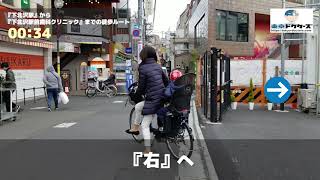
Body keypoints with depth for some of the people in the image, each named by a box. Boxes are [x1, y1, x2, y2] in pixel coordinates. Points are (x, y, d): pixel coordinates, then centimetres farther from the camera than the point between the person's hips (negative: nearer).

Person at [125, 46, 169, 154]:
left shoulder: (143, 68, -11)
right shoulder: (158, 66, 9)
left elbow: (141, 87, -8)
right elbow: (166, 81, 15)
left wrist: (136, 94, 13)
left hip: (153, 99, -8)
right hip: (162, 97, 8)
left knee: (145, 125, 3)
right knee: (138, 107, 26)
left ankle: (148, 150, 7)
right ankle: (135, 128, 35)